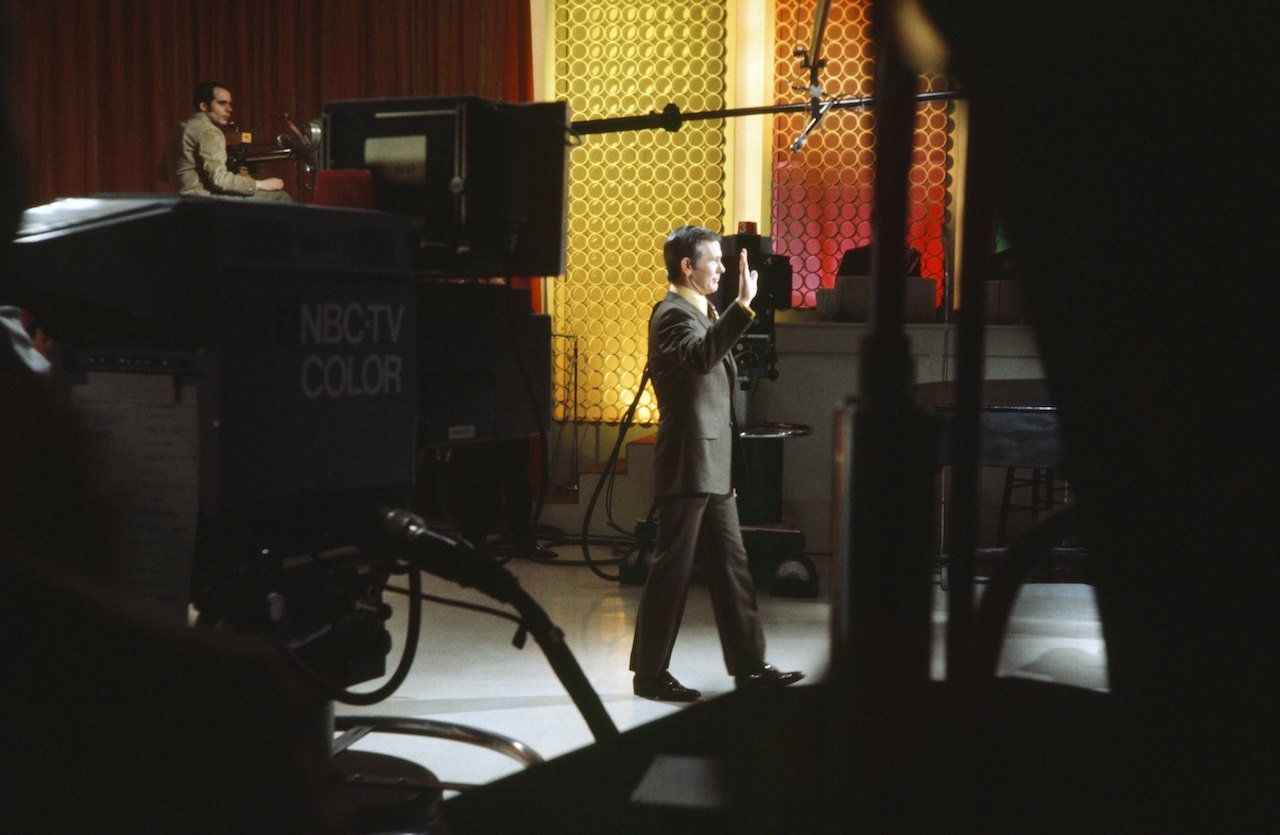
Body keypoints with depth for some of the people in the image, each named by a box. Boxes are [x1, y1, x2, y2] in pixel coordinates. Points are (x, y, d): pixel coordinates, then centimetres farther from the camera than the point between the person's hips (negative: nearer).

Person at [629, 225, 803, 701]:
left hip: (714, 468, 10)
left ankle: (748, 666, 18)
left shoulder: (700, 313, 20)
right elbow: (701, 356, -35)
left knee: (731, 566, 11)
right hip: (687, 466, -10)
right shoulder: (673, 314, -12)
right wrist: (742, 305, -39)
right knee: (673, 568, -3)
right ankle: (649, 673, 7)